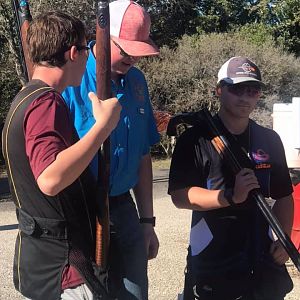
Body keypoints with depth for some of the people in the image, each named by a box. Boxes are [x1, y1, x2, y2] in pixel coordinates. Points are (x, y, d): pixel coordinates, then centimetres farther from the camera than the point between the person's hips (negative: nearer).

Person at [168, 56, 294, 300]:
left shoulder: (269, 140, 7)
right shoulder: (196, 140, -7)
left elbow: (283, 196, 13)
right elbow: (179, 196, -14)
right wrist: (232, 196, -23)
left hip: (265, 263, 4)